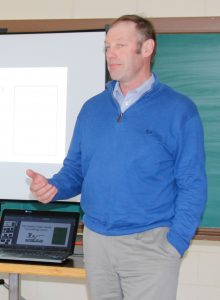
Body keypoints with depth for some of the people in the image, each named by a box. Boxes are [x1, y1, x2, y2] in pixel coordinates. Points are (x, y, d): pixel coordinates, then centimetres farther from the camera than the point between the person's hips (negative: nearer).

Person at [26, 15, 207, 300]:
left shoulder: (179, 110, -6)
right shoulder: (92, 108, 9)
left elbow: (192, 187, -7)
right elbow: (75, 169, 13)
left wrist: (173, 245, -14)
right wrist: (53, 187, -9)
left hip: (150, 244, -4)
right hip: (95, 241, 5)